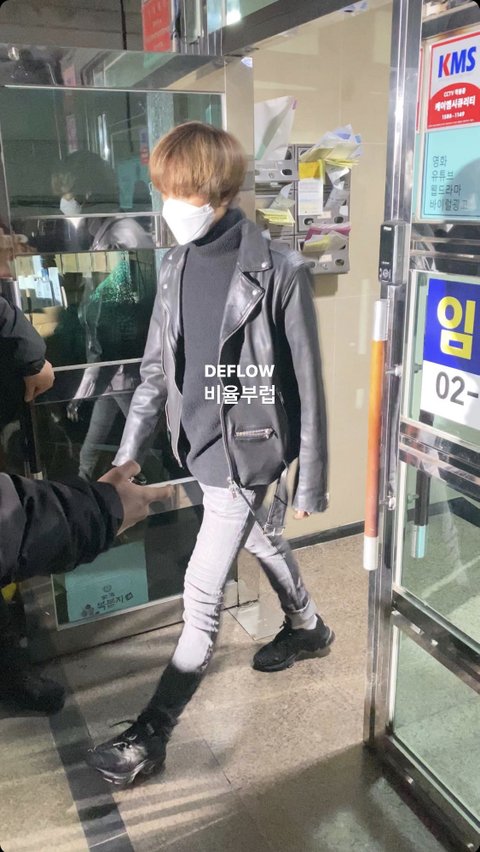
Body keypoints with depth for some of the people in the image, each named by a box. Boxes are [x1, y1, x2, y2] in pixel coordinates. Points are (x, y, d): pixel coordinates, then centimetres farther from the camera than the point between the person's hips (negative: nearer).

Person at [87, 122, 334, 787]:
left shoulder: (278, 272, -17)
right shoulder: (177, 267, 2)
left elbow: (307, 388, -13)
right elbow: (156, 369, 6)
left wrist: (311, 481, -10)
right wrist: (129, 454, 0)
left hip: (248, 451, -7)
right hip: (202, 446, 7)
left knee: (202, 594, -1)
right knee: (263, 541, 27)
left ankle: (151, 733, 16)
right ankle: (308, 629, 54)